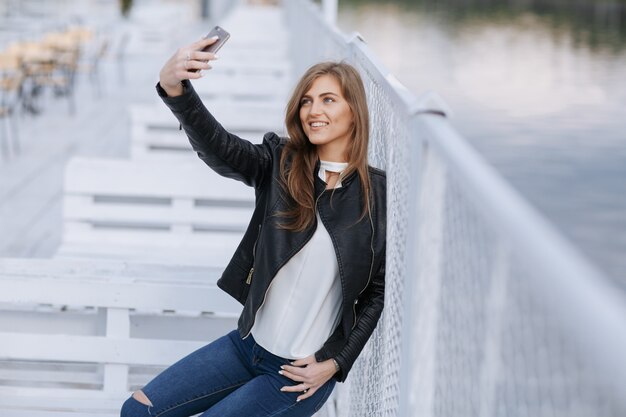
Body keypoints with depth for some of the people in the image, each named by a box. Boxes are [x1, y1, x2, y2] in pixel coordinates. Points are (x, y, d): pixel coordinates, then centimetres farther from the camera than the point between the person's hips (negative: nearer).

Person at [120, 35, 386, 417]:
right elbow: (219, 148, -23)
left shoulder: (380, 196, -10)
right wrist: (175, 89, -42)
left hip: (301, 372, -4)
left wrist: (336, 363, -10)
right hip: (249, 344, 4)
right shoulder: (281, 163, -3)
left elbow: (380, 292, -2)